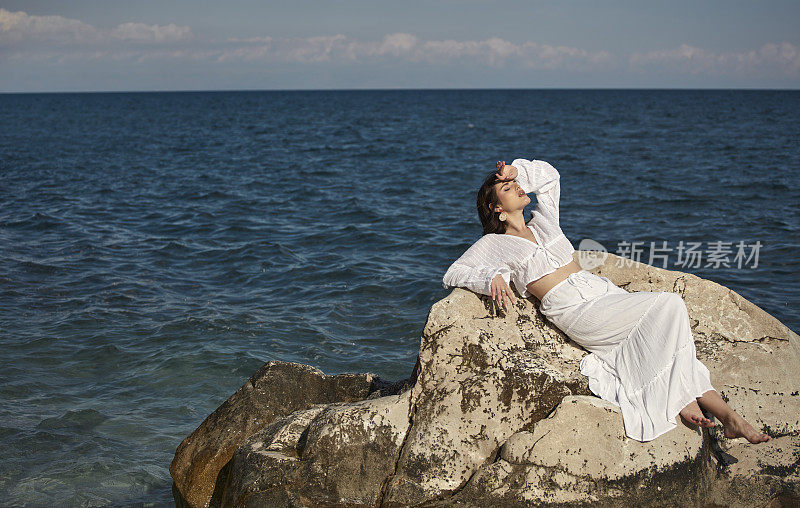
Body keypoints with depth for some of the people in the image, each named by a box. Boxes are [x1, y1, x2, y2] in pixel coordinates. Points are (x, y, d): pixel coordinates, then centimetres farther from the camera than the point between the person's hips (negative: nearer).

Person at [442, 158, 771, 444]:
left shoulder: (542, 220, 22)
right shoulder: (494, 244, 7)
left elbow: (550, 175, 37)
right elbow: (453, 274, 2)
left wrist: (514, 171, 21)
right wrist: (493, 278, -15)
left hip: (602, 290, 6)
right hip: (576, 311, -6)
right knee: (669, 304, -22)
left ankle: (725, 414, -19)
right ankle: (686, 400, -14)